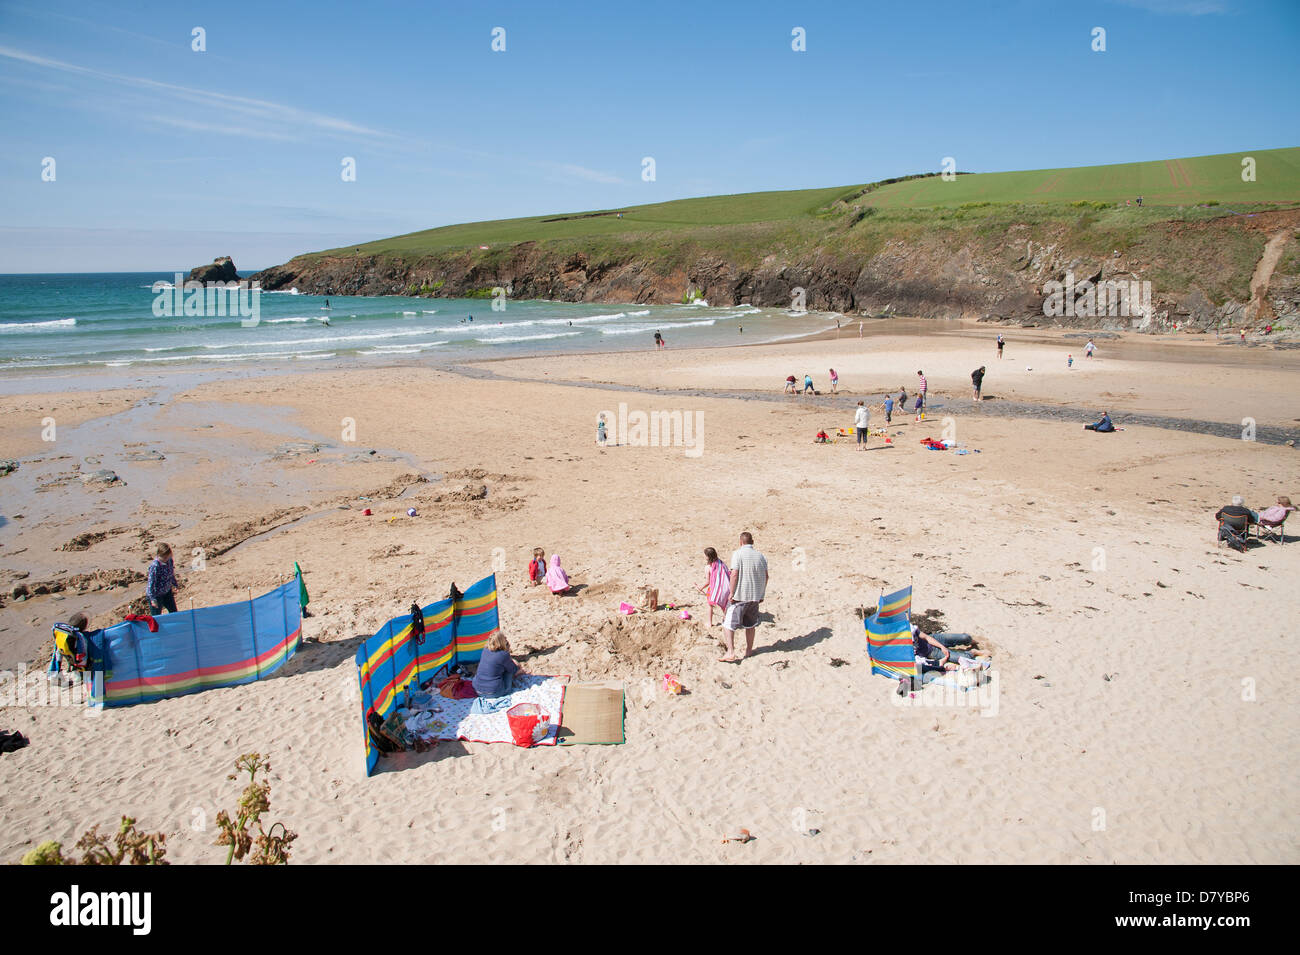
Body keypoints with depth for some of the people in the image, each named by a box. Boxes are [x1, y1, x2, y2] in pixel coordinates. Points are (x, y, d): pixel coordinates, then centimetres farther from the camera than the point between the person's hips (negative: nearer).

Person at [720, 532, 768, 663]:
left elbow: (734, 574, -16)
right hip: (755, 596, 6)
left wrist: (731, 593, -11)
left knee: (728, 623, -2)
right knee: (750, 625, 19)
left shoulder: (738, 554, -9)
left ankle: (731, 653, -12)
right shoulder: (760, 556, 8)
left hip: (740, 595, -6)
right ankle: (748, 650, 30)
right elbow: (766, 576, 9)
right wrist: (762, 594, 17)